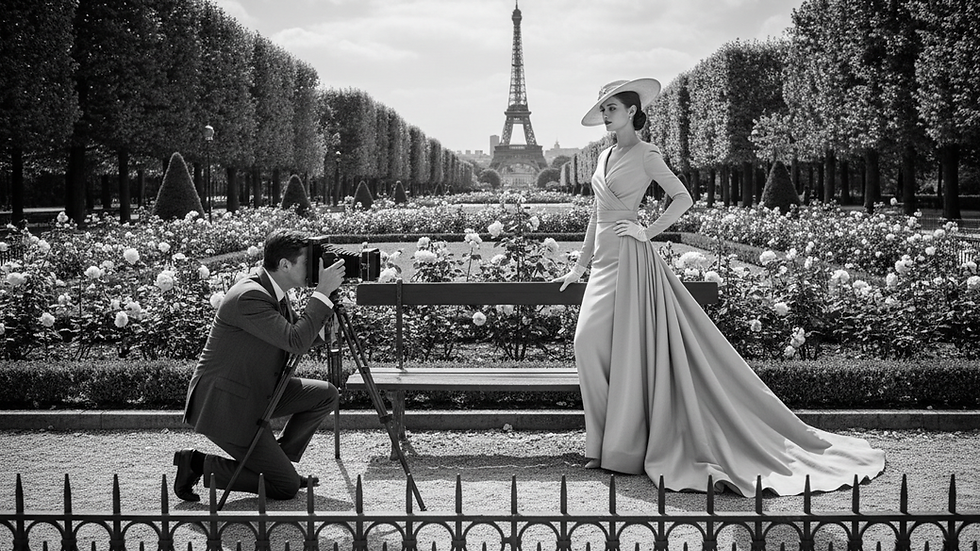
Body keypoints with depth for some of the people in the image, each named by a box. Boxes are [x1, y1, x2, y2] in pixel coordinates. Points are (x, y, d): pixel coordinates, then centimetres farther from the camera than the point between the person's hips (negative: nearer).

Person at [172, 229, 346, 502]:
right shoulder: (249, 296, -25)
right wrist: (323, 292, -26)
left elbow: (305, 337, 13)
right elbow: (296, 342, -31)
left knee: (326, 394, 7)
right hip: (224, 406, -10)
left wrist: (324, 298, -3)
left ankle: (276, 458, 15)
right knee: (286, 486, -7)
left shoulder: (273, 292, 5)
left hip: (256, 393, 10)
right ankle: (198, 464, 1)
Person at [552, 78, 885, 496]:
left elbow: (683, 199, -8)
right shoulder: (605, 156, 17)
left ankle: (627, 448, 1)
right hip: (604, 260, 8)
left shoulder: (645, 154, -4)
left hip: (629, 258, -8)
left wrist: (647, 232, -12)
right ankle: (606, 445, 10)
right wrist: (580, 264, 21)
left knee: (628, 348, -8)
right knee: (589, 343, 1)